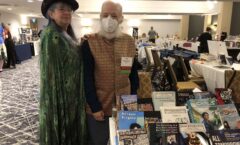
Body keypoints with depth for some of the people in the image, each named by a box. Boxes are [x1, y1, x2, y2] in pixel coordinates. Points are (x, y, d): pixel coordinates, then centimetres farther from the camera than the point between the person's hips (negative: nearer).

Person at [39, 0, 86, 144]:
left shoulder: (67, 35, 10)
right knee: (62, 132, 8)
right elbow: (51, 70, -21)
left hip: (72, 93, 9)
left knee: (71, 128, 22)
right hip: (61, 94, -9)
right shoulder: (51, 35, -18)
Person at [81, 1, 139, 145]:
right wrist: (94, 106, -13)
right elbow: (87, 78, -12)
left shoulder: (129, 41, -1)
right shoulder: (89, 43, -12)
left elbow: (133, 73, 5)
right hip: (98, 105, -3)